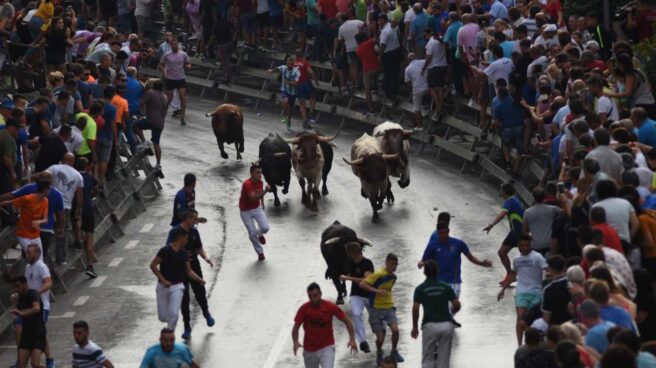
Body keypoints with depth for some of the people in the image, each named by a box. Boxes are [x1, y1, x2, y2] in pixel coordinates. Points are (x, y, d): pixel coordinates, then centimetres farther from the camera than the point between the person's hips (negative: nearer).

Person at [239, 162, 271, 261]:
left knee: (265, 228, -14)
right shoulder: (247, 184, -29)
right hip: (246, 211, -5)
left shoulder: (260, 182, -6)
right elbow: (253, 197, -42)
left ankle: (260, 234, 23)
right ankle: (260, 252, 19)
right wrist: (265, 191, -53)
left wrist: (262, 204, 11)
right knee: (252, 234, -3)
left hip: (257, 208, 5)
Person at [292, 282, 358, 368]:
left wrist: (352, 339, -14)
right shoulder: (304, 309, -9)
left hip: (327, 348, -2)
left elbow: (347, 321, -4)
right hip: (309, 350, 2)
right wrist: (295, 342, -27)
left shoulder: (330, 307, -11)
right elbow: (296, 327, -7)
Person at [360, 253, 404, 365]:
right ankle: (379, 353, 30)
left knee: (395, 329, -19)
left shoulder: (393, 276, 5)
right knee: (380, 337, -4)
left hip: (389, 307, 5)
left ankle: (394, 352, 6)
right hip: (376, 308, -5)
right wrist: (377, 291, -31)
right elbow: (362, 284, -22)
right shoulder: (379, 275, -16)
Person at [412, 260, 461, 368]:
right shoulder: (445, 287, 7)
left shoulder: (420, 289, 1)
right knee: (444, 359, 9)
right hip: (446, 325, 2)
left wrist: (415, 327, 3)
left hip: (430, 325, -2)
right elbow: (457, 305, 2)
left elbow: (415, 308, -8)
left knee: (427, 359, 9)